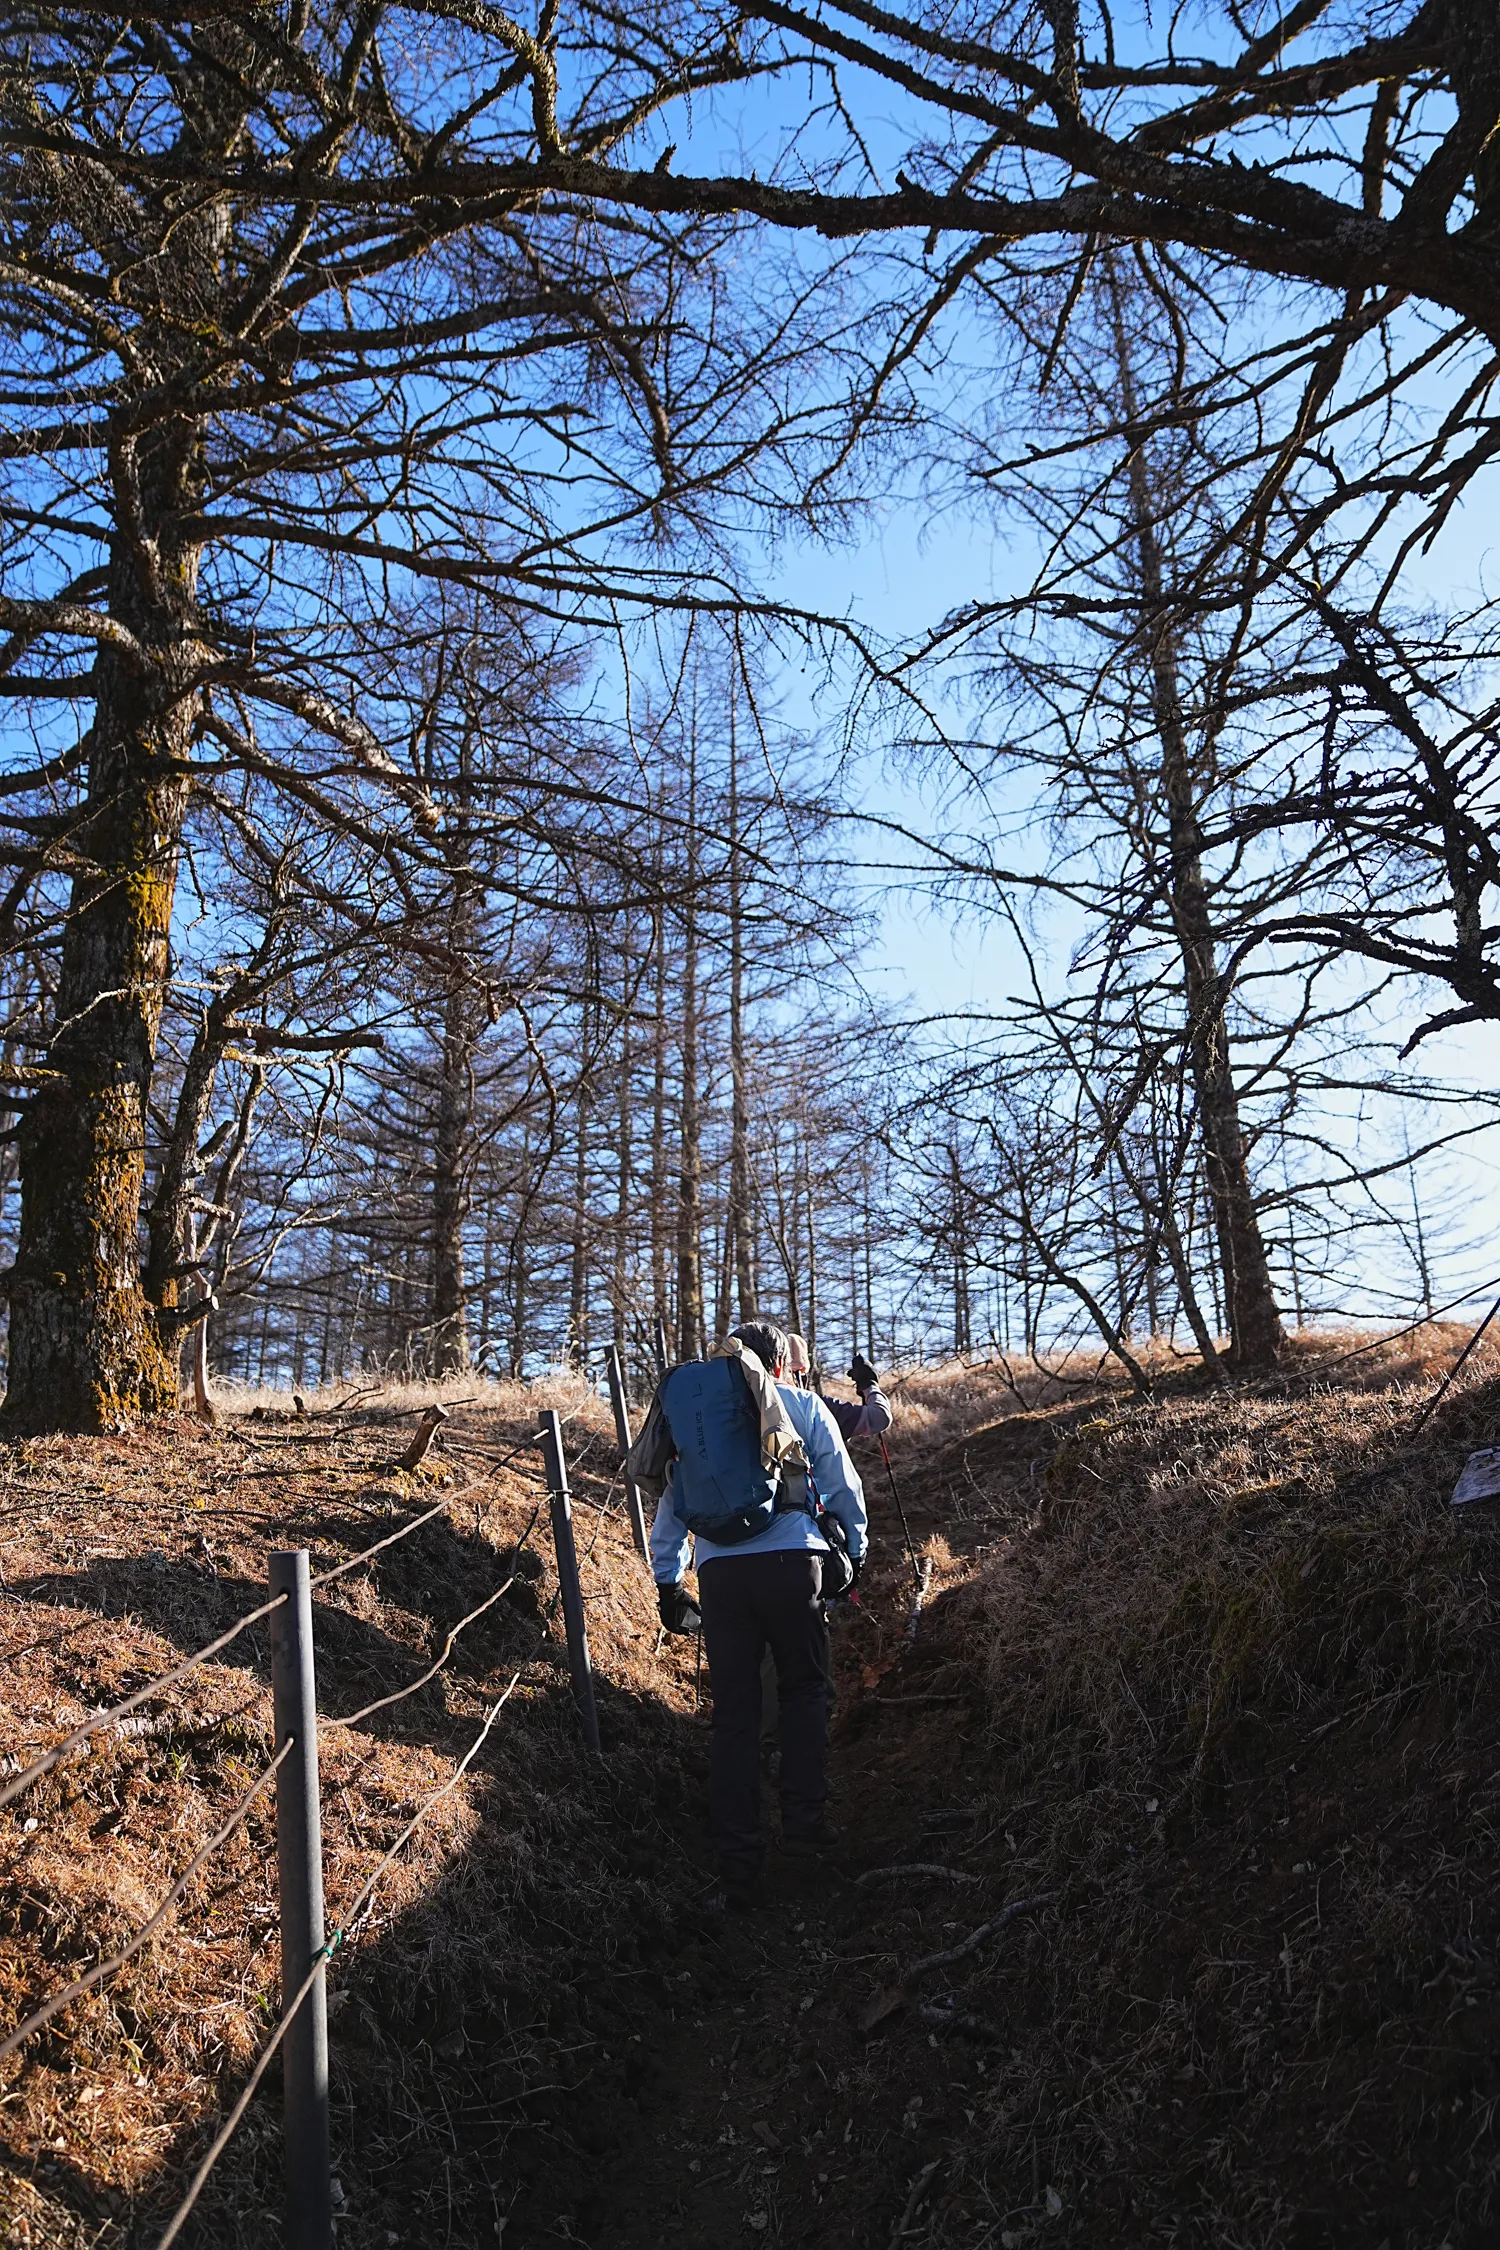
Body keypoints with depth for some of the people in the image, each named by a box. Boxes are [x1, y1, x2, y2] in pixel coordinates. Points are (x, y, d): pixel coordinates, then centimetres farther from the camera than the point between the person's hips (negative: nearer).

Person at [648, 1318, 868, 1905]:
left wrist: (667, 1581, 23)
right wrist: (855, 1550, 26)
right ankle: (804, 1822, 11)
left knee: (733, 1712, 9)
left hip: (719, 1571, 2)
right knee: (804, 1691, 18)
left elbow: (672, 1498, 18)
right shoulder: (804, 1404, 11)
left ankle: (737, 1864, 11)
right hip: (791, 1562, -2)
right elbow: (843, 1485, 12)